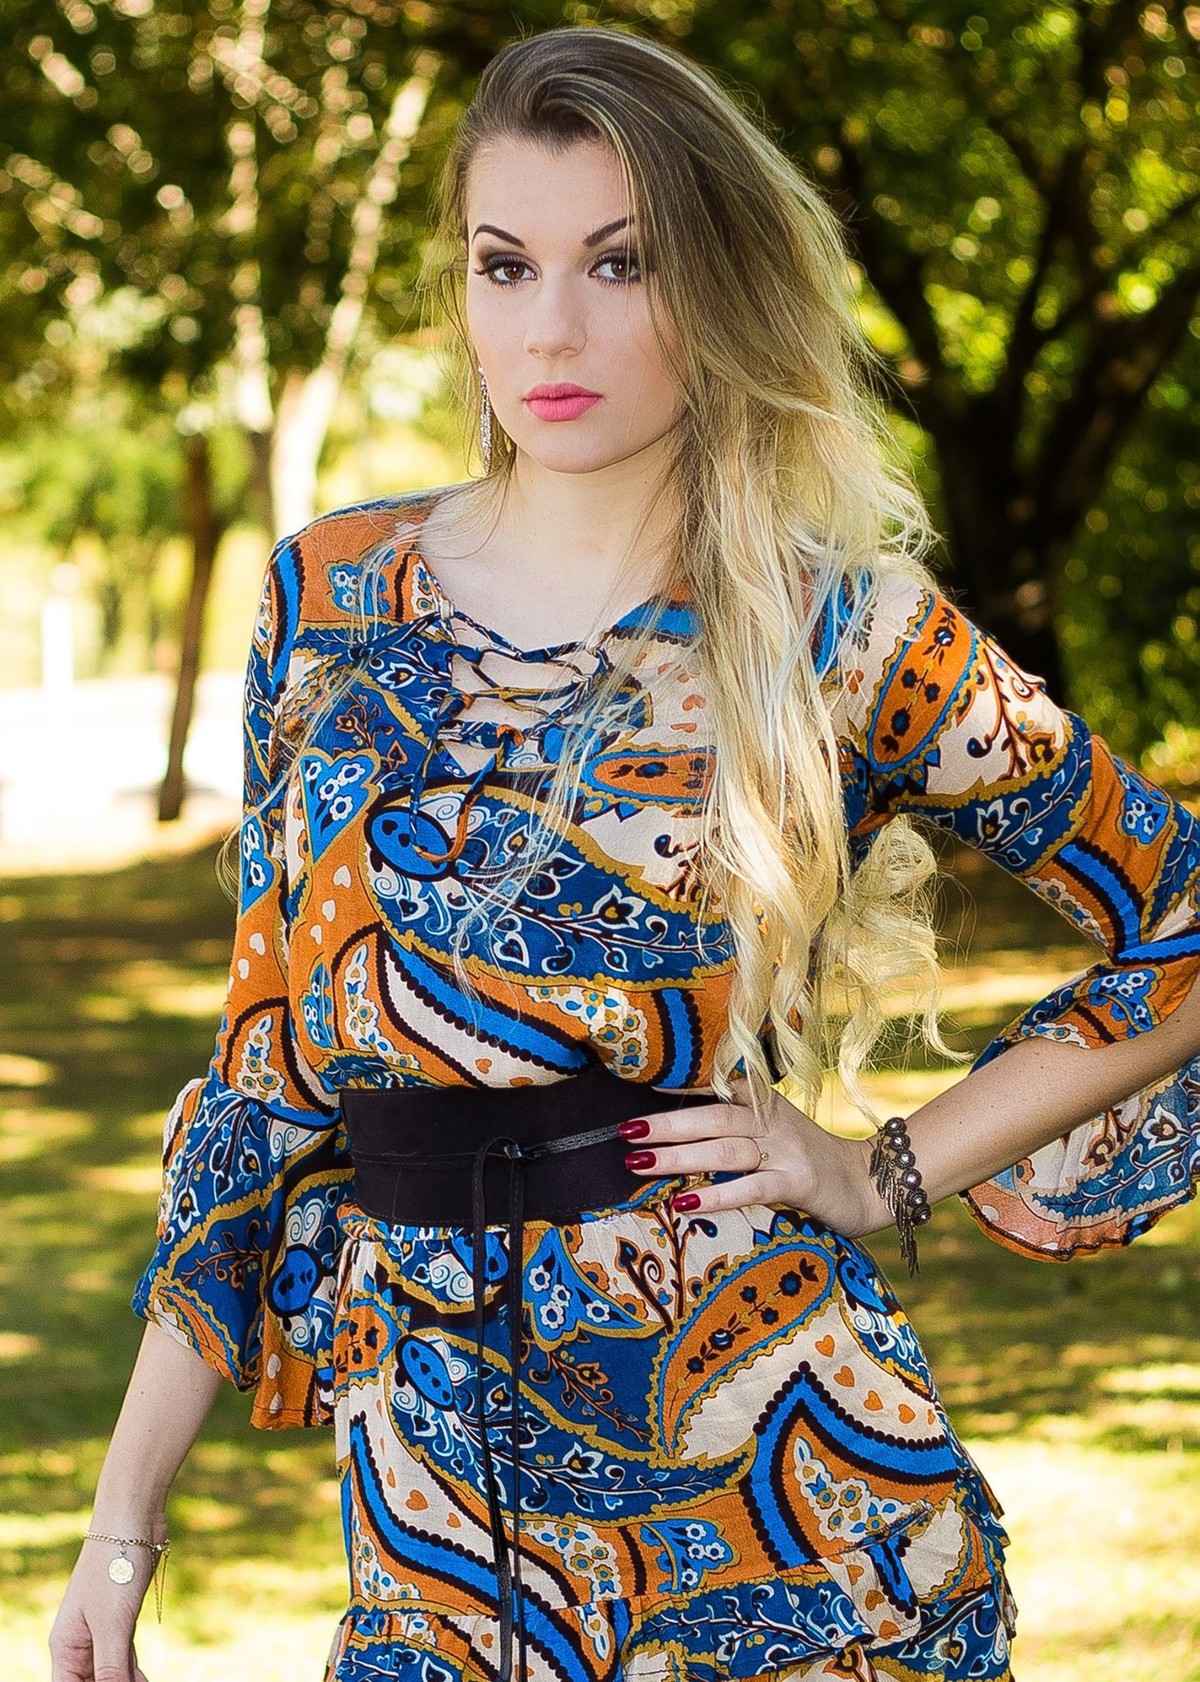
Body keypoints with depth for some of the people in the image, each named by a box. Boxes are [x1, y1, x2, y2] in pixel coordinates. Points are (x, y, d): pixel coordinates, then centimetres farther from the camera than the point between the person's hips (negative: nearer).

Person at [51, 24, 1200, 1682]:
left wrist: (891, 1173, -3)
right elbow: (265, 1061, 8)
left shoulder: (842, 634, -4)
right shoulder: (332, 601, 4)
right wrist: (126, 1512, 5)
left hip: (784, 1505, -2)